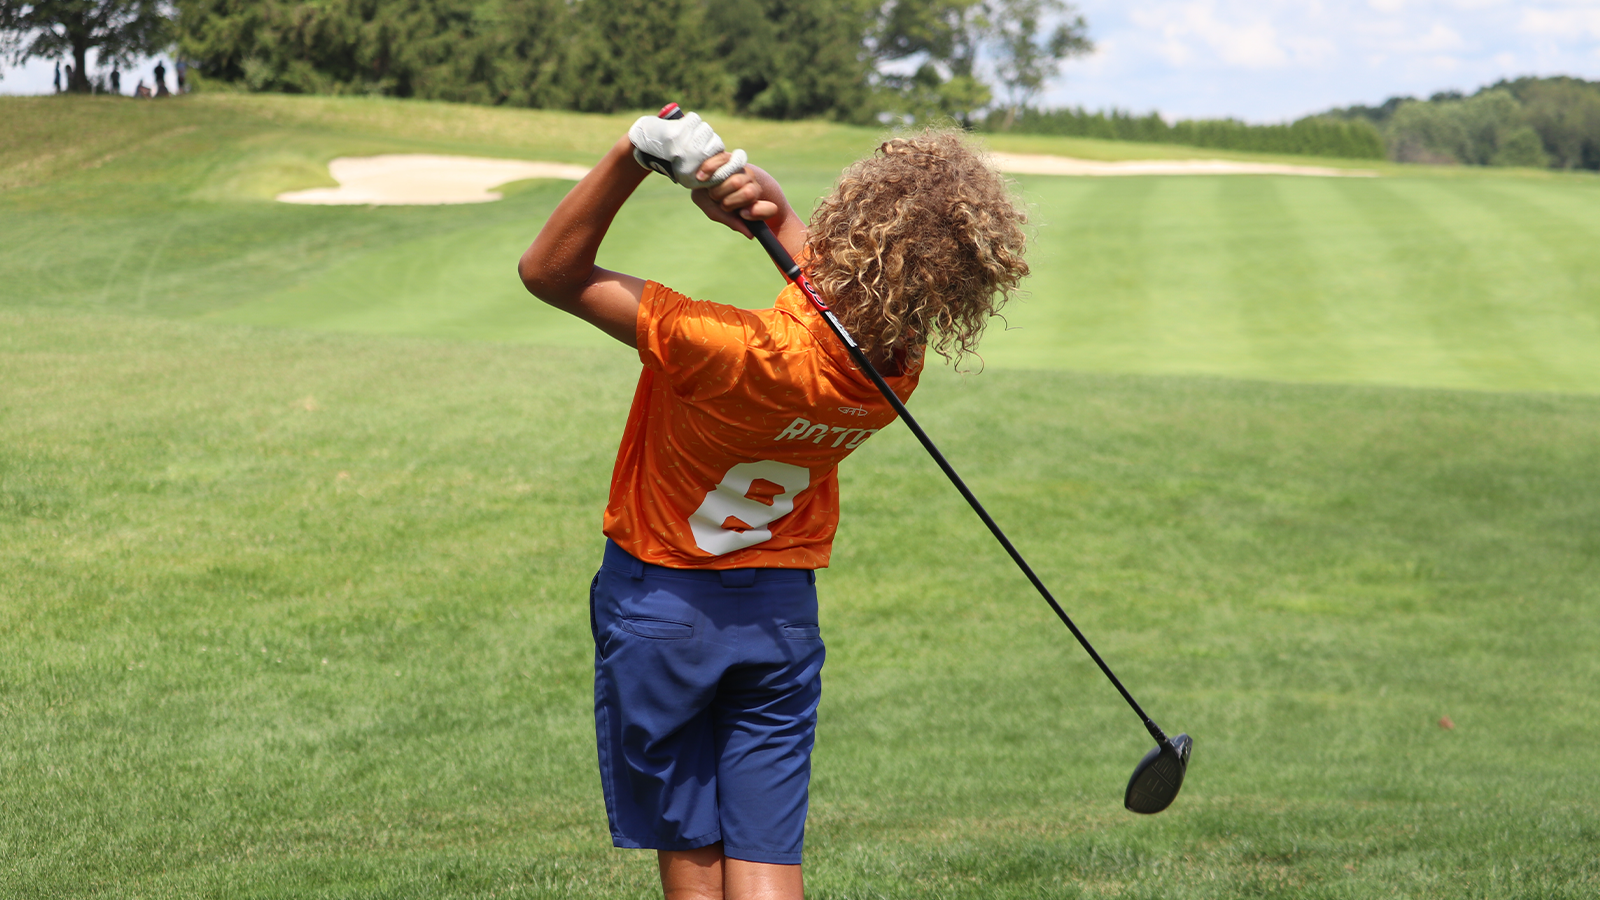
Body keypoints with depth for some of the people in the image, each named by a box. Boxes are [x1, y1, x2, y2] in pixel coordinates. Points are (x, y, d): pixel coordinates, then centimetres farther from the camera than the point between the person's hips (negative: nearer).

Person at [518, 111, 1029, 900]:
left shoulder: (746, 355, -33)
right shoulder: (896, 366, -15)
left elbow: (550, 272, -26)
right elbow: (832, 272, 5)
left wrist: (632, 156, -32)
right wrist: (772, 210, -17)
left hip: (659, 603, -4)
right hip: (783, 611, 4)